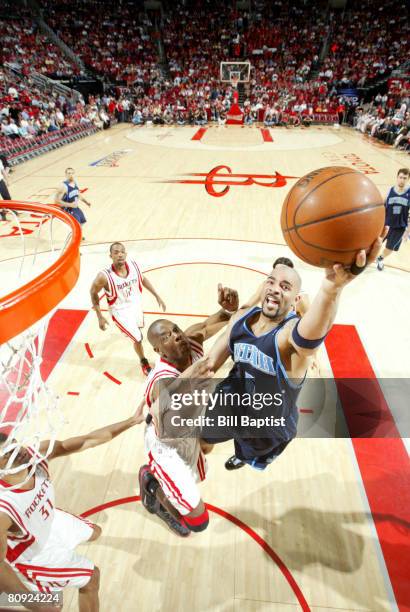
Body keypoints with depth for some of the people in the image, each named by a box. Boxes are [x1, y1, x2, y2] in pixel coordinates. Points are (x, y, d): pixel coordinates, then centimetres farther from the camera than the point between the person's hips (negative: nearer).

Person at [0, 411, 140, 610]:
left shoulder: (35, 452, -32)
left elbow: (88, 440, -28)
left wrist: (132, 421, -32)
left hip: (48, 519, 5)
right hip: (27, 554, -5)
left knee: (94, 533, 30)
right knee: (91, 577, 10)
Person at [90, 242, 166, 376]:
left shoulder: (133, 264, -20)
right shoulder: (104, 276, -31)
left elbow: (143, 279, 1)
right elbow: (93, 293, -12)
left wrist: (157, 296, 2)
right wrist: (100, 317, -10)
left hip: (136, 305, 5)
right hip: (120, 311, -5)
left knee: (138, 329, 31)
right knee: (138, 338, -6)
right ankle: (144, 363, 25)